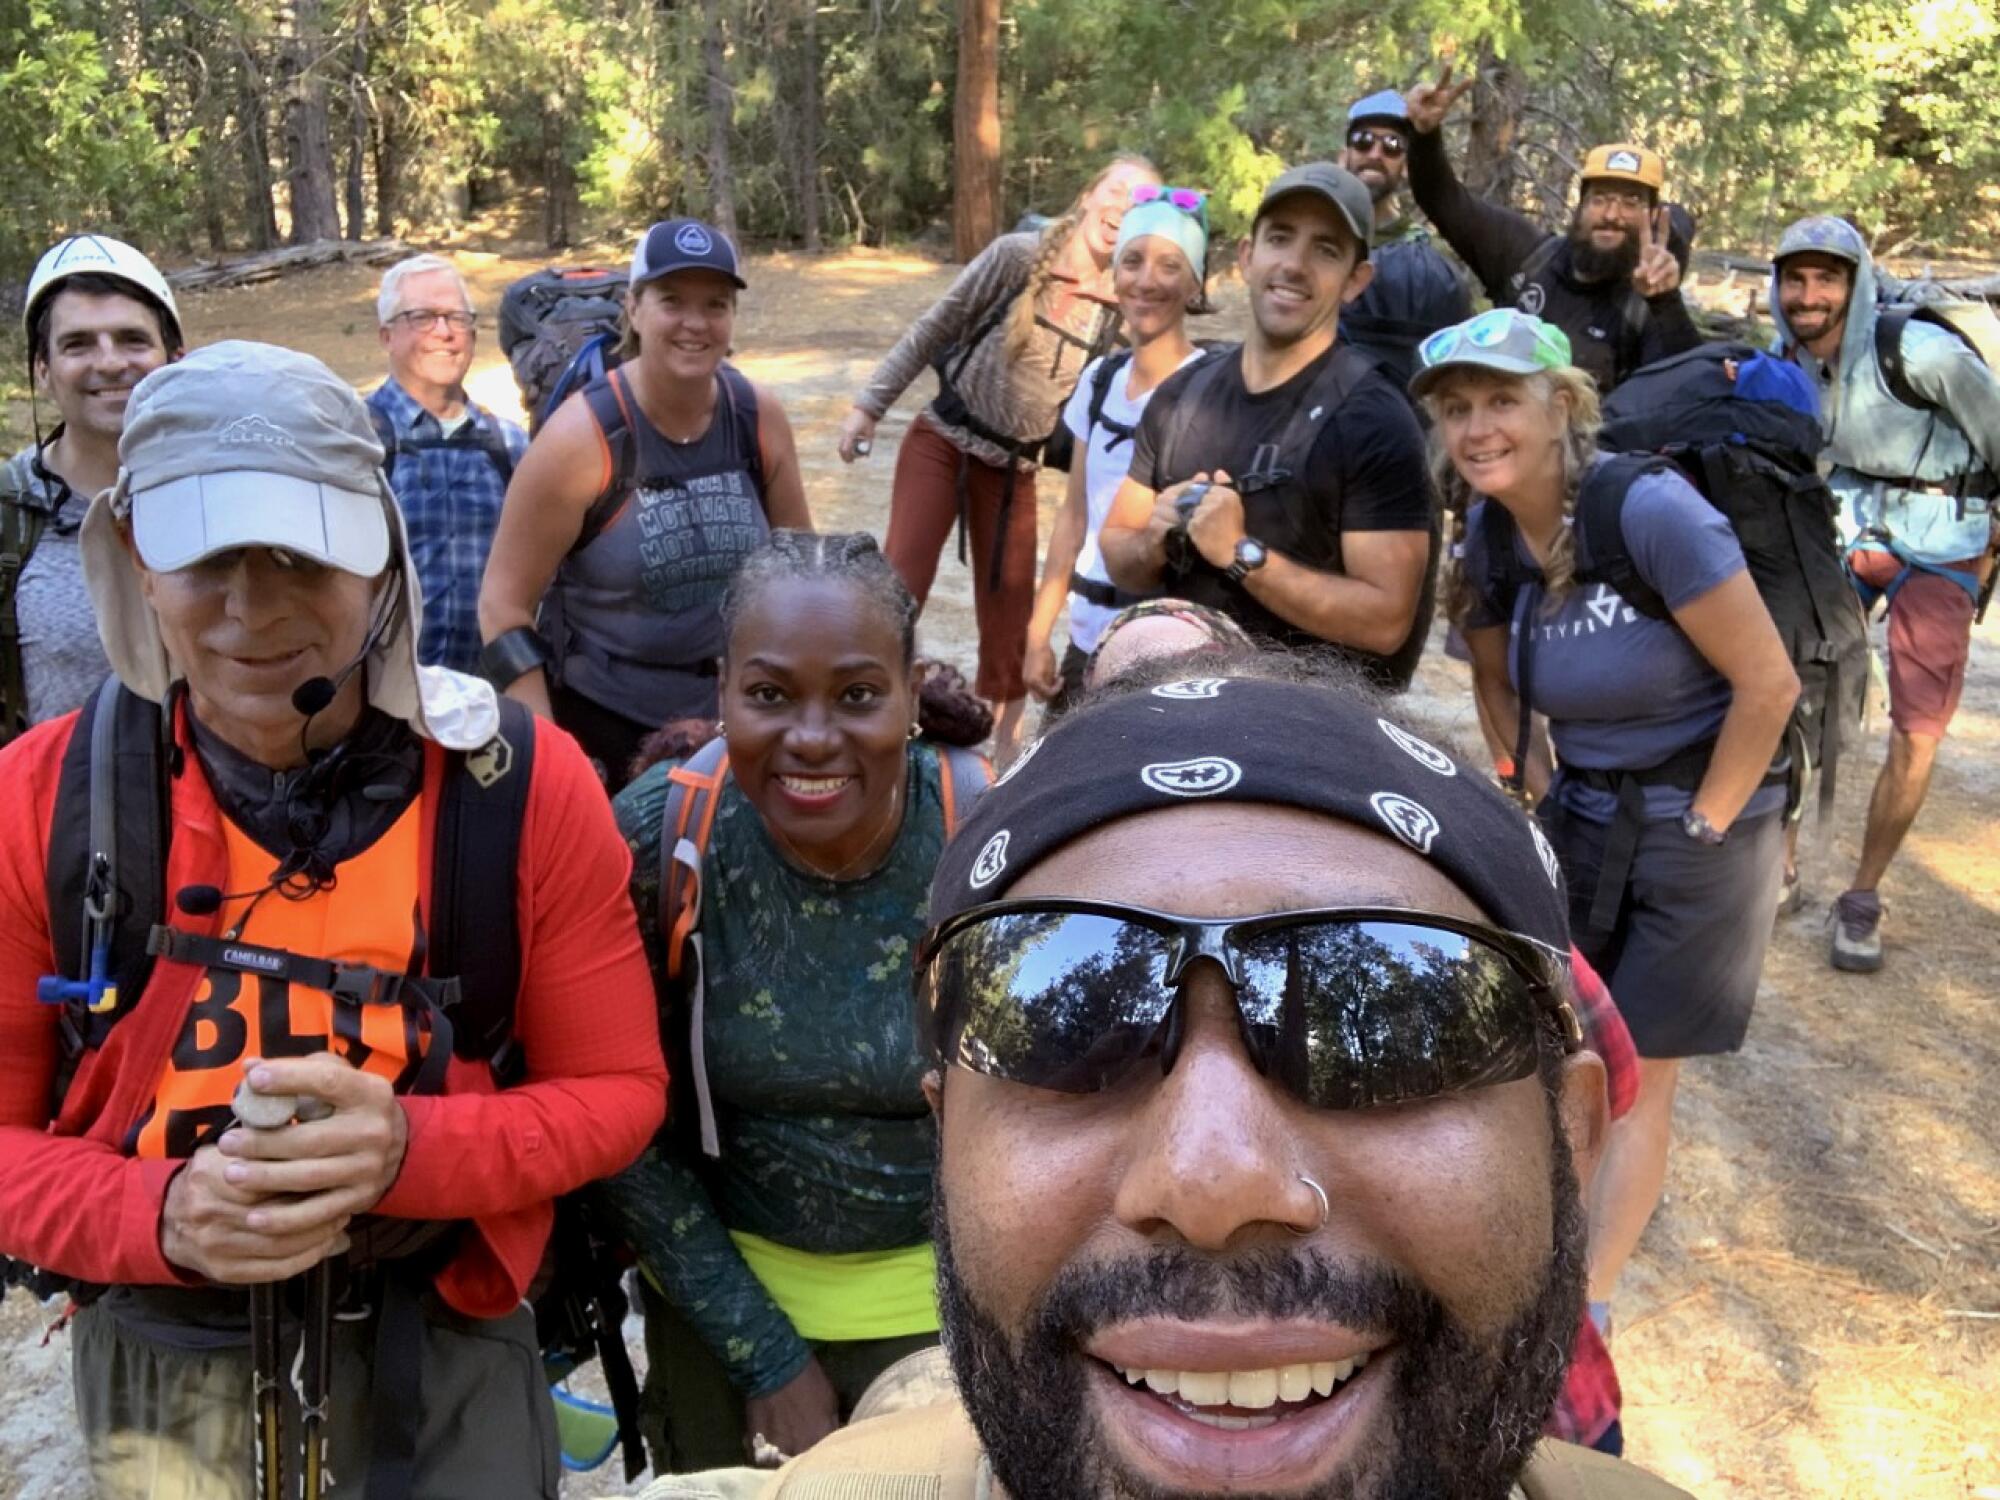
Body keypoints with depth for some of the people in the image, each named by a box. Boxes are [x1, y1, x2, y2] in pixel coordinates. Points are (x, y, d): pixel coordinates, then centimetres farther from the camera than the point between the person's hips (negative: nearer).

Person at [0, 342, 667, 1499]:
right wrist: (162, 1216, -23)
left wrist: (410, 1150, -26)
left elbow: (618, 1090, -8)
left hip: (440, 1318, 0)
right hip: (168, 1331, 1)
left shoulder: (525, 786, -16)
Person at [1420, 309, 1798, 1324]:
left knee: (1632, 1079, 4)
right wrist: (1541, 791, 5)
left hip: (1701, 820, -5)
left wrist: (1699, 826, -13)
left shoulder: (1651, 509, -25)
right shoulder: (1488, 529, -5)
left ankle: (1585, 1308, 19)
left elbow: (1770, 685, -21)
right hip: (1581, 813, 6)